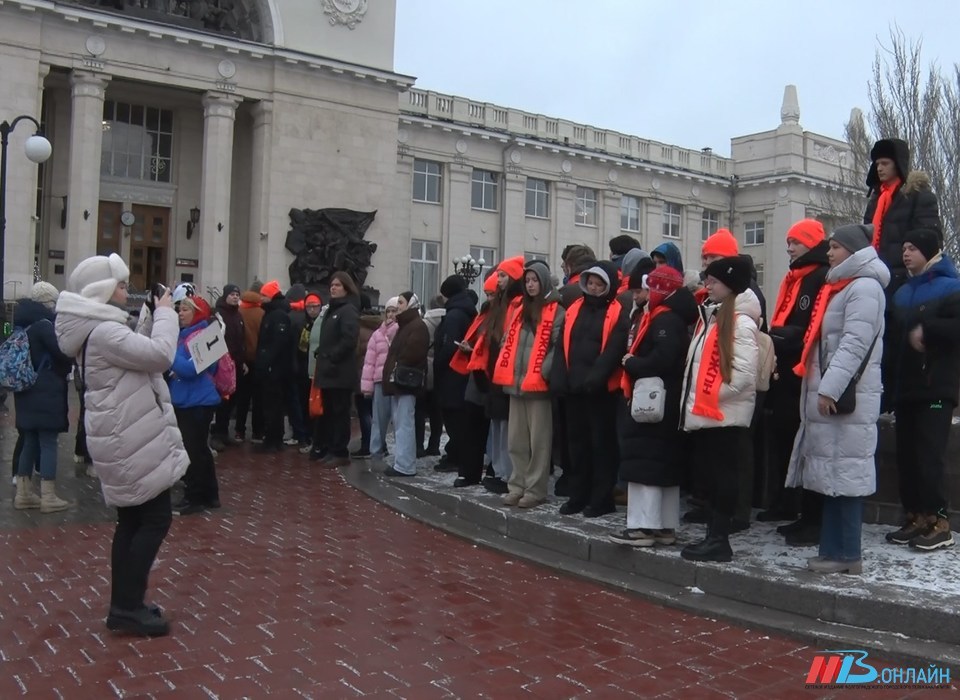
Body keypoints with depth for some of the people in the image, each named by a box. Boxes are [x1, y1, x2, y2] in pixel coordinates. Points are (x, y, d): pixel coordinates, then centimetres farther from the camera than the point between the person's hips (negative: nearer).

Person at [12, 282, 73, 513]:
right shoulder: (44, 324, -16)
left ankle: (23, 493, 17)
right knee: (48, 443, -4)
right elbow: (63, 353, -16)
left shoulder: (24, 323, 12)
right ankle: (48, 497, -1)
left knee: (30, 442, 13)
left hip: (27, 392, 9)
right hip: (46, 394, -9)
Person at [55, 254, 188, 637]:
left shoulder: (99, 330, 14)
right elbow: (160, 354, -26)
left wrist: (153, 317, 9)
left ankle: (124, 604, 21)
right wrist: (165, 312, -12)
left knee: (133, 520, 15)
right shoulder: (103, 331, -20)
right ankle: (128, 607, 0)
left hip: (126, 440, 11)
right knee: (155, 518, -4)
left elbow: (140, 351, 21)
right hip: (132, 443, -11)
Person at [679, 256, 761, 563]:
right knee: (711, 475, 13)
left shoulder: (741, 322, -12)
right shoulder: (710, 316, 16)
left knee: (723, 475, -2)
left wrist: (711, 396, -14)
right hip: (704, 413, 9)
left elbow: (744, 374, -19)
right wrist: (696, 398, 10)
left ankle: (719, 540, 5)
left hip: (725, 415, -9)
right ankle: (713, 535, 20)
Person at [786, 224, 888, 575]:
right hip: (828, 395, 10)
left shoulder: (864, 288, -9)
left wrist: (830, 389, -24)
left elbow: (855, 344, -19)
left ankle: (845, 554, -1)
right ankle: (834, 549, 15)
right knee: (833, 476, 10)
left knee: (844, 475, -6)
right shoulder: (839, 286, 21)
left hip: (846, 399, -9)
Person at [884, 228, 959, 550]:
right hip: (905, 388, 7)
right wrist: (890, 385, 12)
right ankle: (915, 517, 14)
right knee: (906, 455, 7)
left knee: (929, 456, -10)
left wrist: (925, 329, -16)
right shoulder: (903, 293, 20)